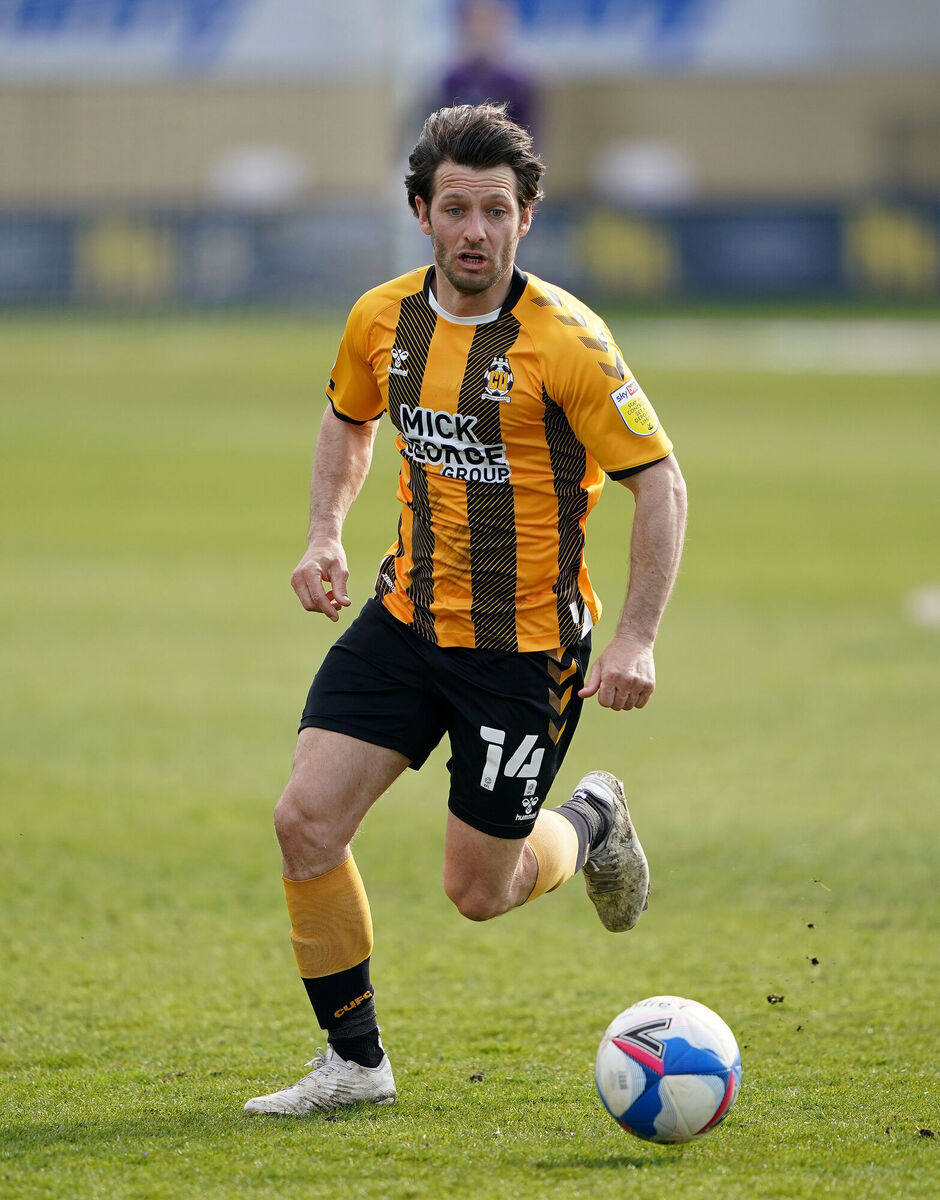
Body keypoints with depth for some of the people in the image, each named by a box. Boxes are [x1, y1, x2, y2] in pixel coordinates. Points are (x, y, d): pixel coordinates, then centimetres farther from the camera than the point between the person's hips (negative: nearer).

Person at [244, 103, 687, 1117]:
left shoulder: (565, 340, -18)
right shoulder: (383, 319, -1)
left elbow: (660, 483, -14)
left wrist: (636, 638, -21)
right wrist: (324, 532, 4)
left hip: (526, 644, -5)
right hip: (405, 618, 5)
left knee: (479, 890, 1)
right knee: (306, 822, -9)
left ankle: (592, 823, 36)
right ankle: (354, 1062, 7)